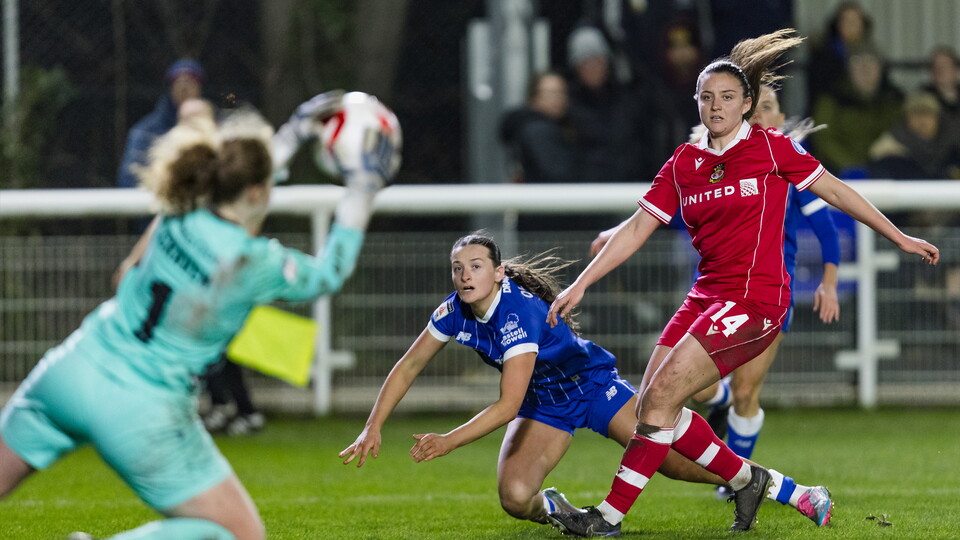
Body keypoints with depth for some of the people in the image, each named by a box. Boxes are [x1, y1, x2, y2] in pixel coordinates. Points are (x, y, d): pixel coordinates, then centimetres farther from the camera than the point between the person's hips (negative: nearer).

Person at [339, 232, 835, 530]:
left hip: (594, 384, -5)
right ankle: (552, 509, 14)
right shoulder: (455, 312, -13)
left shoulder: (520, 312, -32)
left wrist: (447, 442, -38)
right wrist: (373, 429, -11)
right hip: (545, 403, 5)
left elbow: (508, 405, -35)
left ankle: (790, 491, 1)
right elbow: (408, 368, -2)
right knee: (515, 498, -22)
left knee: (671, 458, -14)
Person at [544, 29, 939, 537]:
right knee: (653, 403, -3)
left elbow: (835, 190, 6)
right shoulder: (683, 163, 10)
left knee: (663, 395, -16)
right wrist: (580, 285, 4)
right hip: (706, 298, 6)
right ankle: (746, 479, 16)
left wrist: (899, 237, 11)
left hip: (755, 299, -6)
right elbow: (638, 227, 11)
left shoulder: (771, 147, -3)